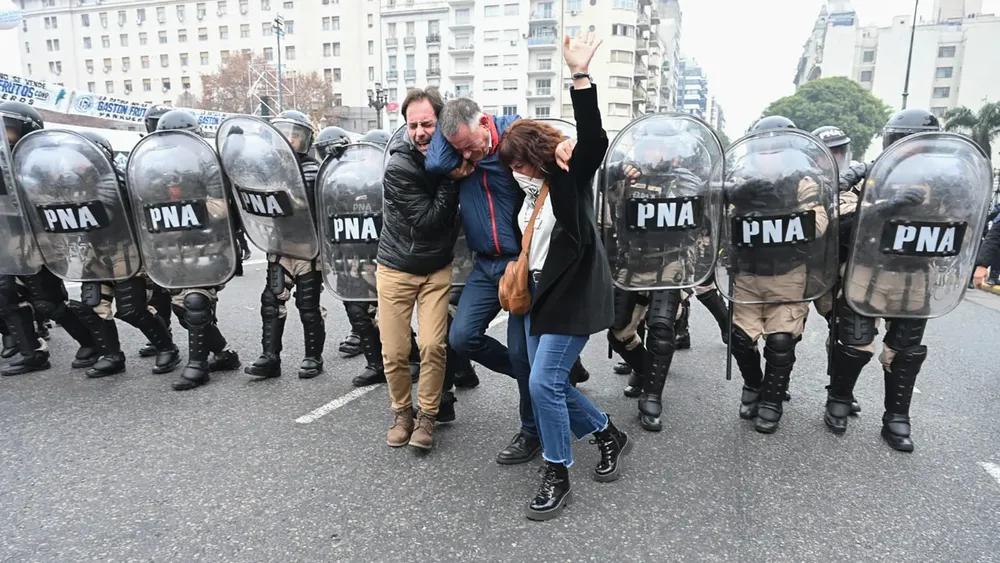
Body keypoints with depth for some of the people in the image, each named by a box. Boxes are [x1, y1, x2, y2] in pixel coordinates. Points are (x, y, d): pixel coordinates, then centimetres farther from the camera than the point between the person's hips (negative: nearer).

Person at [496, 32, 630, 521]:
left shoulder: (571, 179, -12)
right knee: (549, 383, 13)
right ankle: (609, 435, 35)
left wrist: (580, 78, -35)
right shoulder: (532, 191, 10)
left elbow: (594, 140, -28)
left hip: (573, 296, -8)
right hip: (539, 295, 9)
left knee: (544, 383, -10)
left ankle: (557, 477, 10)